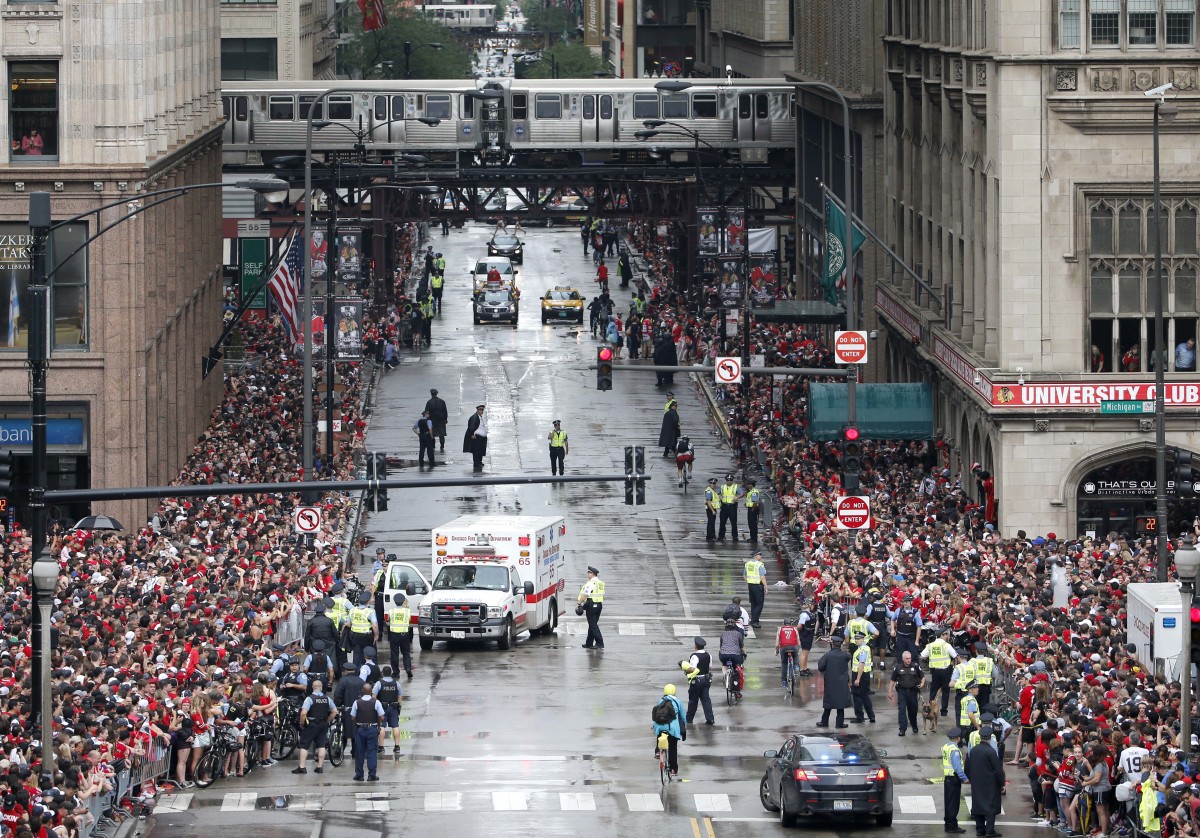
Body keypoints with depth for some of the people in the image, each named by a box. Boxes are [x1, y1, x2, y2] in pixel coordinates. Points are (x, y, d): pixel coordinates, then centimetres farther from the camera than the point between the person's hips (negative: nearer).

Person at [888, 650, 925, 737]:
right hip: (902, 691, -1)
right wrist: (890, 691, 3)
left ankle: (914, 727, 33)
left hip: (912, 691, 1)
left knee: (913, 710, 12)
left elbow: (922, 676, 8)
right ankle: (902, 729, -8)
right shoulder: (898, 667, -1)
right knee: (902, 710, -9)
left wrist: (922, 683, -13)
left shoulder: (915, 666, -2)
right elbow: (893, 680, 5)